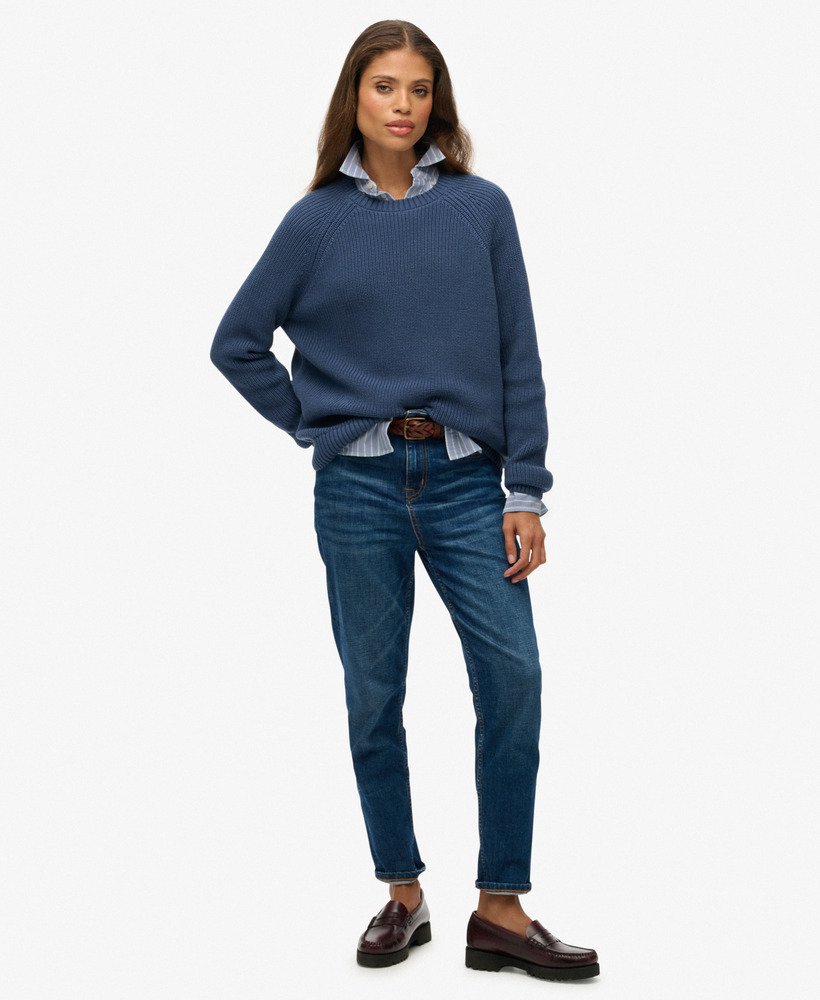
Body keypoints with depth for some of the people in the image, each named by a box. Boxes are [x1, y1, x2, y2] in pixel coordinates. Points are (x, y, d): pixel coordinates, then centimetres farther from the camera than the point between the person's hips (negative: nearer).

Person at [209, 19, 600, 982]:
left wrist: (527, 492, -2)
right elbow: (237, 342, 10)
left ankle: (501, 913, 2)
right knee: (374, 695, 6)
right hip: (360, 487, 0)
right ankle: (402, 895, 21)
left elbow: (517, 356, 2)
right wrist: (313, 423, 2)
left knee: (513, 677, -9)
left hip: (465, 480, 0)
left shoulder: (481, 208, 3)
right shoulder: (317, 221, 3)